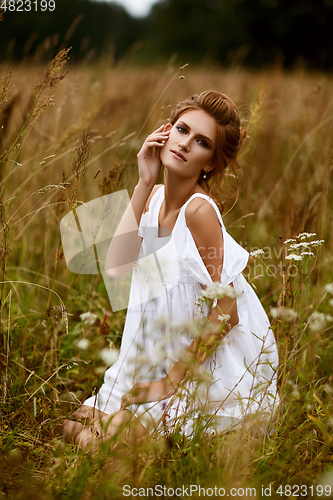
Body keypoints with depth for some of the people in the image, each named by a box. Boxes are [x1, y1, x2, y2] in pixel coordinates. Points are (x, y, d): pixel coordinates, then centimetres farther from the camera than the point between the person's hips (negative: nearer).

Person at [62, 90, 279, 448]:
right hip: (161, 362, 8)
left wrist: (170, 382, -15)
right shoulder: (155, 197, 3)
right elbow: (116, 267, -12)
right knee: (74, 428, 6)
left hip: (209, 374, -8)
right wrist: (144, 184, -14)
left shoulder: (199, 209, -20)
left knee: (93, 441, -13)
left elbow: (226, 314, -20)